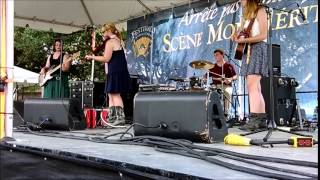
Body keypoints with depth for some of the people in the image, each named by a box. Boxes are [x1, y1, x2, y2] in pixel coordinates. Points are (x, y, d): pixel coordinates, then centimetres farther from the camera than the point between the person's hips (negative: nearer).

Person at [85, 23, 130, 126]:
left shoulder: (110, 41, -9)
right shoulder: (117, 41, 21)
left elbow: (106, 59, -15)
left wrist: (92, 57, -6)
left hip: (115, 71, -10)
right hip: (120, 71, 10)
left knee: (115, 94, -9)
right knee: (111, 94, 10)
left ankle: (120, 117, -12)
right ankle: (112, 118, 10)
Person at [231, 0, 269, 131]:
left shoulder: (260, 11, -2)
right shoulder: (245, 15, 22)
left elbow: (263, 35, -12)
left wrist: (243, 40, -18)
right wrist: (236, 37, 0)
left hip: (258, 49, -8)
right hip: (247, 51, 8)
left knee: (252, 85, -20)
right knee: (256, 88, 5)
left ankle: (254, 119, -26)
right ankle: (262, 120, 7)